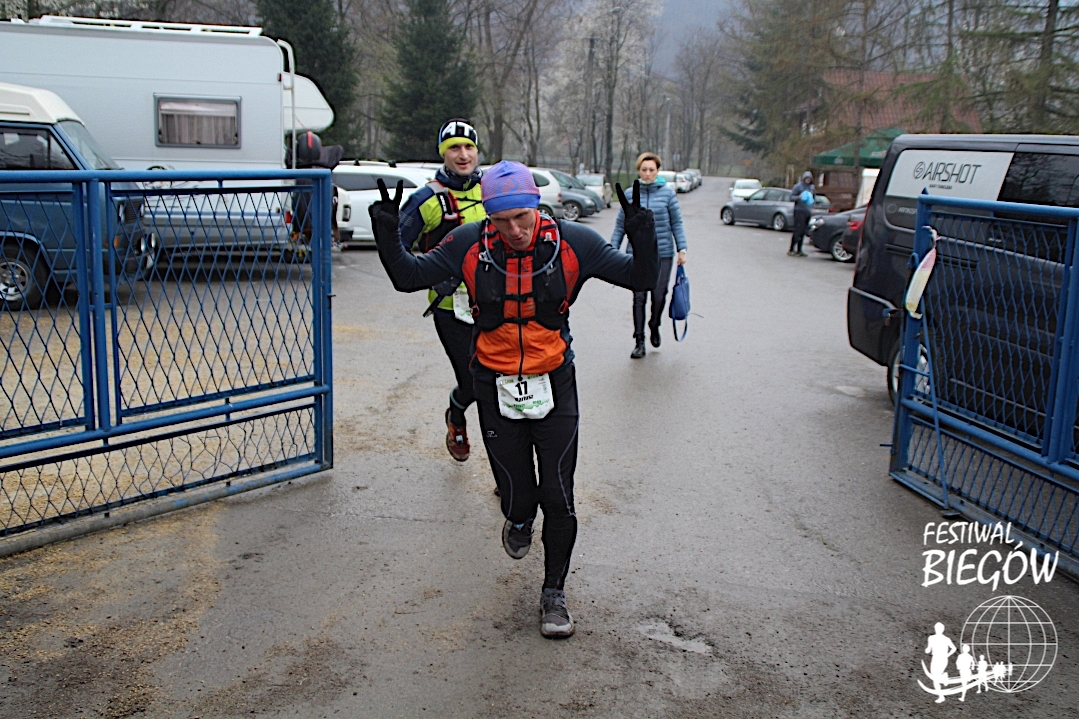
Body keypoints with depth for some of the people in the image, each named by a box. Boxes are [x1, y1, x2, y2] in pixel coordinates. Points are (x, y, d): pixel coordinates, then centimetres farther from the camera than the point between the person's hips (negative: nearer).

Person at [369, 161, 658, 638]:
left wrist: (641, 234, -24)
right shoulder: (469, 245, -9)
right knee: (517, 494, 7)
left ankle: (554, 592, 24)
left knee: (558, 499, 1)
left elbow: (641, 279, -6)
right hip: (496, 388, 1)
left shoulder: (573, 243, -11)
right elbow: (408, 277, 0)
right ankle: (519, 520, 47)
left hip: (554, 385, 0)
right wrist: (386, 233, -16)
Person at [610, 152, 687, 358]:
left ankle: (654, 326, 33)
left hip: (662, 253, 0)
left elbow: (676, 223, 4)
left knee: (659, 296, 4)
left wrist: (681, 249, -1)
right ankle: (639, 341, 7)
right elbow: (620, 225, 7)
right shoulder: (630, 194, 2)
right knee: (639, 298, 0)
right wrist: (612, 250, 3)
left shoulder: (667, 192, -1)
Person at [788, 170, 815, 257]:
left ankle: (799, 250, 12)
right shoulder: (798, 186, -4)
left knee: (803, 232, 7)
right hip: (799, 211, -6)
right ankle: (791, 250, -6)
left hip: (807, 211, 6)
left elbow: (813, 197, 27)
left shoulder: (812, 187, 15)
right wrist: (799, 197, -23)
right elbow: (791, 197, -6)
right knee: (798, 231, -11)